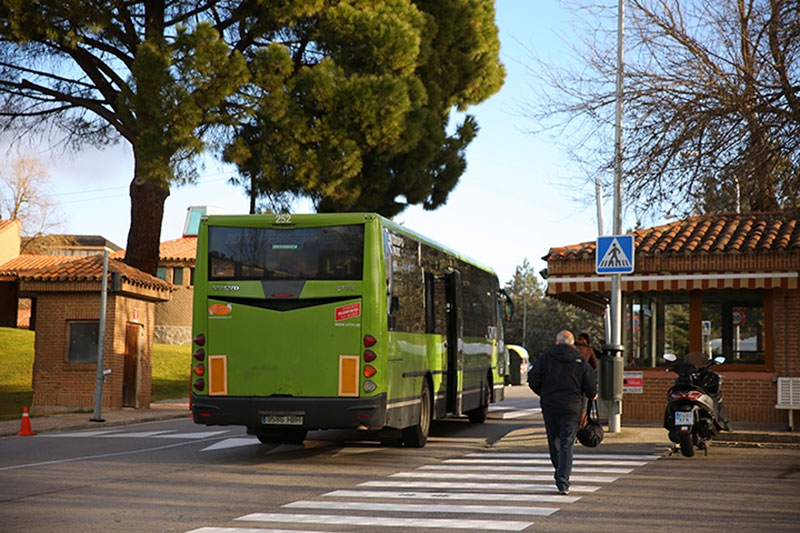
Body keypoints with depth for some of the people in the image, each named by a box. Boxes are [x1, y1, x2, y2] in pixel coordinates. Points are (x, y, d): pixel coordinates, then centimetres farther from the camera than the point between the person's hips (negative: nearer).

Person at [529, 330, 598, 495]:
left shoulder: (546, 357, 0)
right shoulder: (580, 361, 0)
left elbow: (533, 380, 0)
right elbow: (591, 385, -1)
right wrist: (592, 395, 21)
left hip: (550, 406, 0)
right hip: (572, 407, 0)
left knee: (554, 440, 17)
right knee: (567, 444, 0)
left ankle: (560, 474, 28)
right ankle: (563, 483, -8)